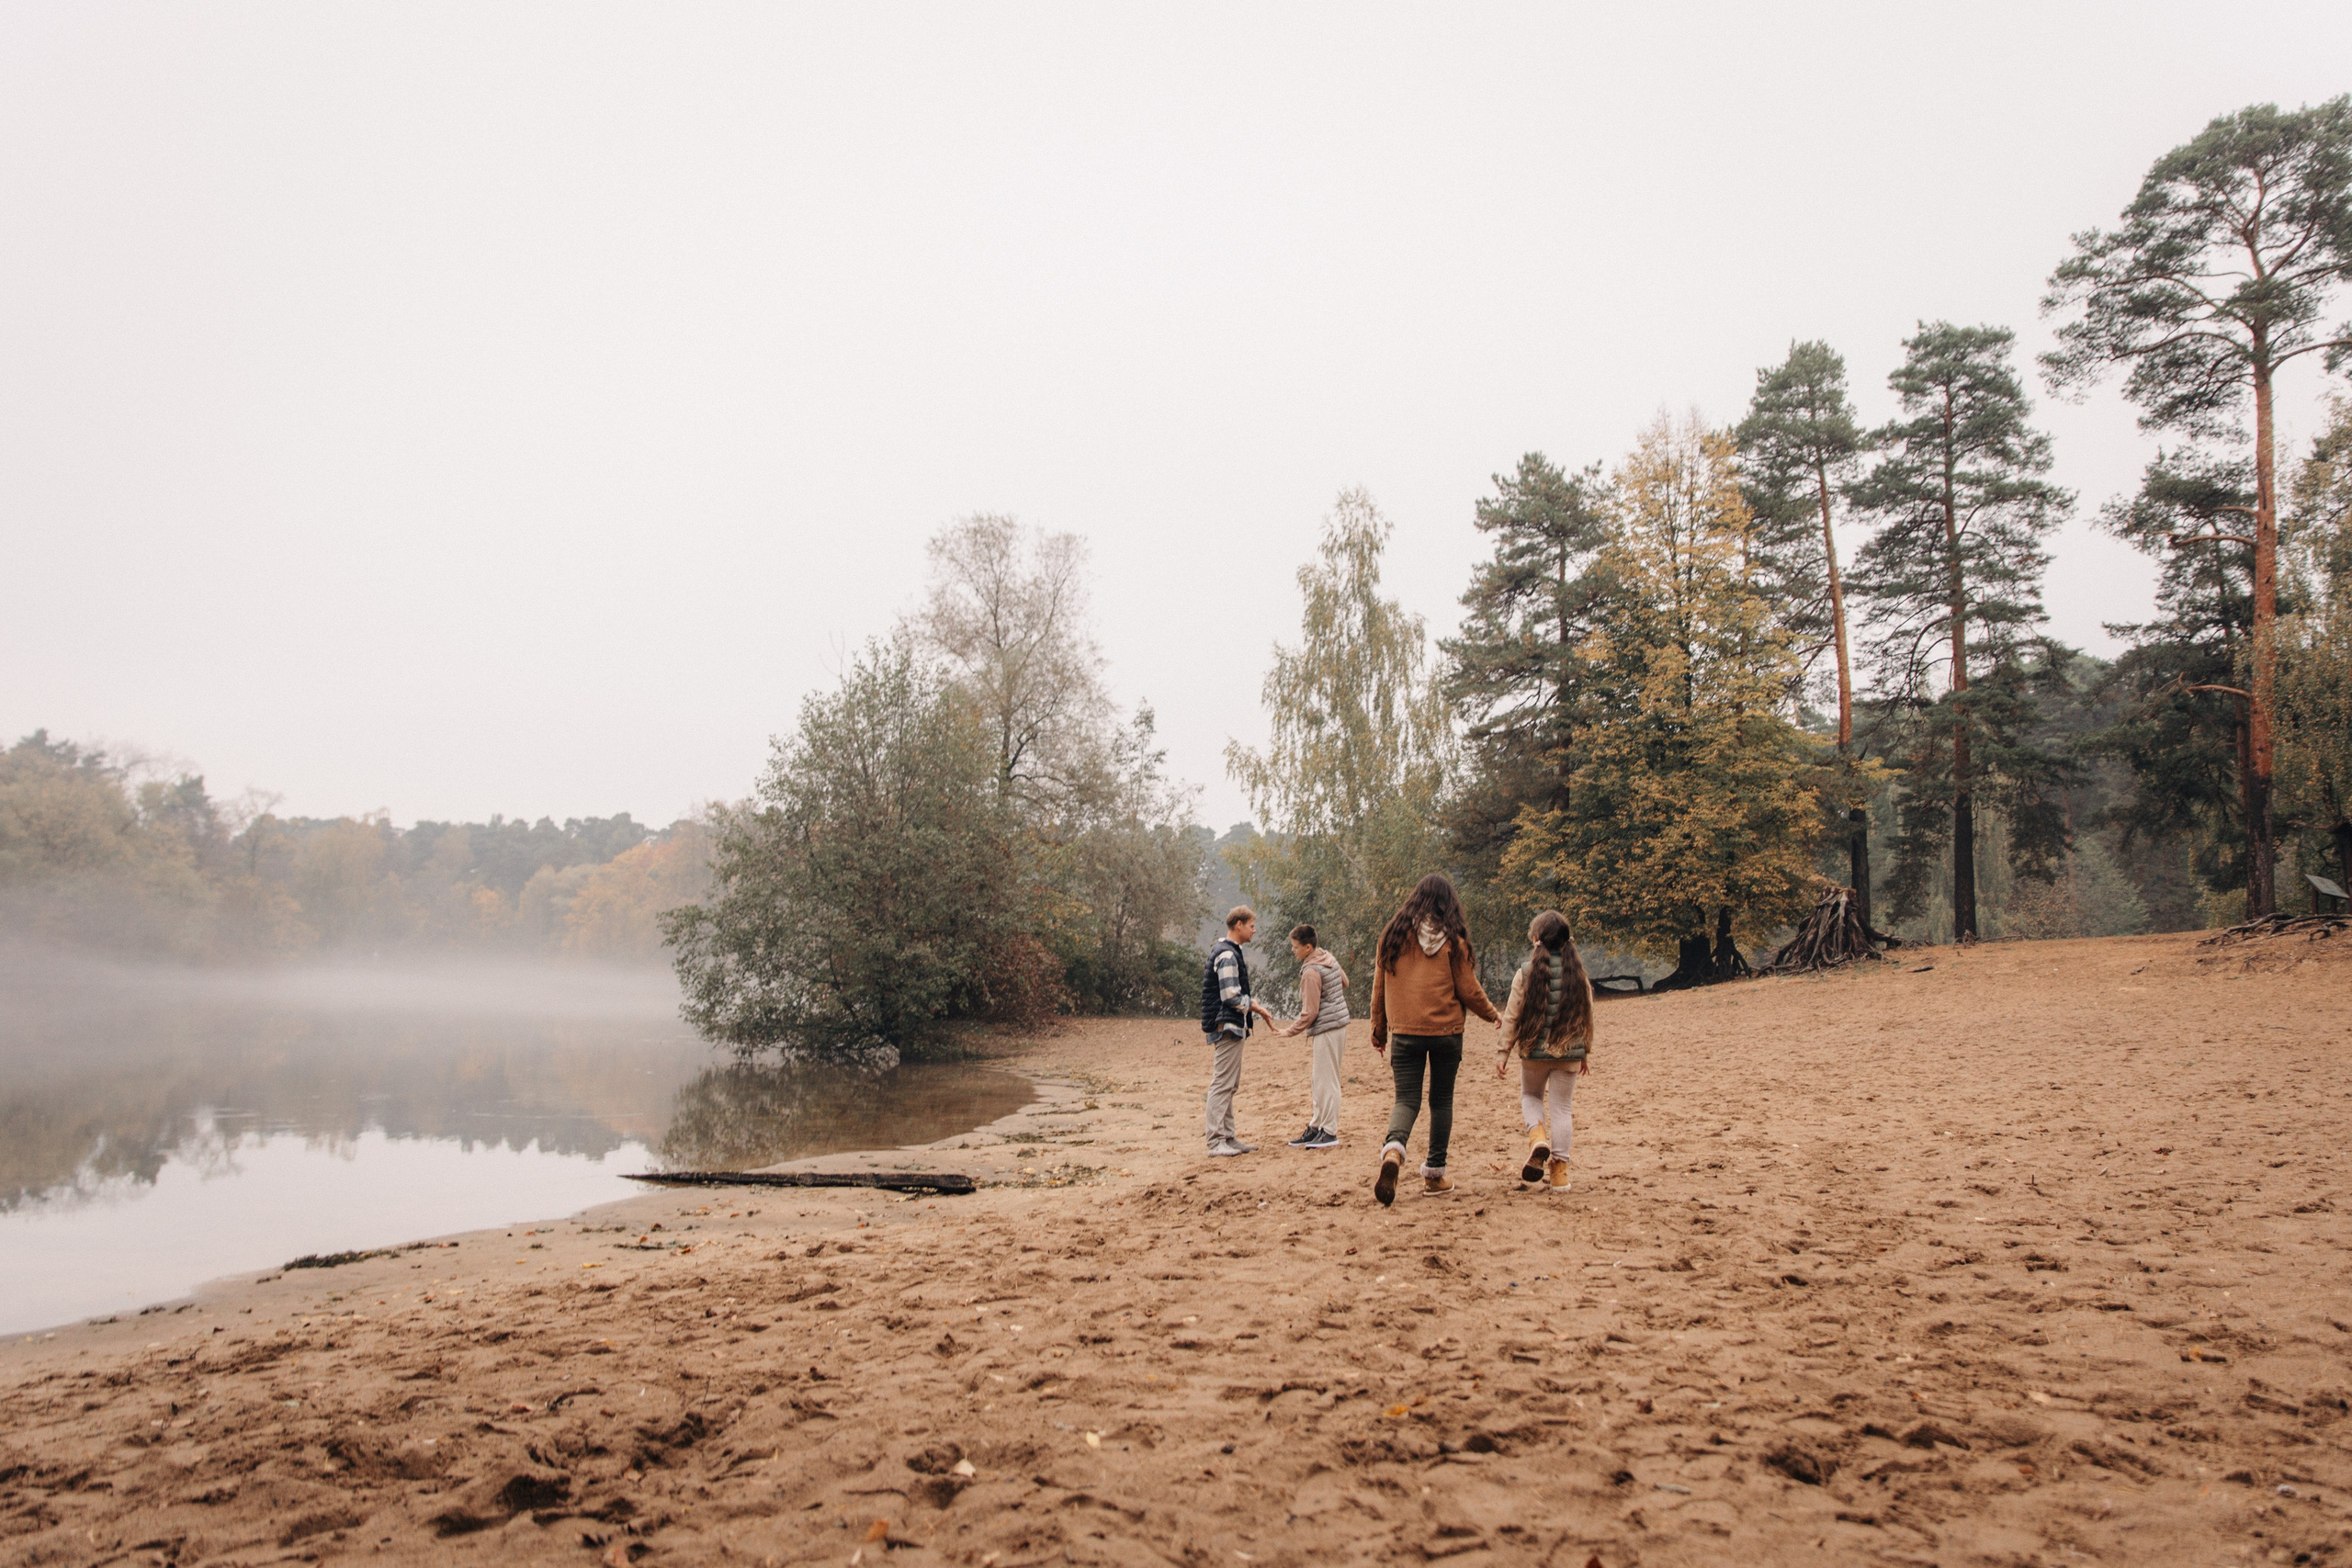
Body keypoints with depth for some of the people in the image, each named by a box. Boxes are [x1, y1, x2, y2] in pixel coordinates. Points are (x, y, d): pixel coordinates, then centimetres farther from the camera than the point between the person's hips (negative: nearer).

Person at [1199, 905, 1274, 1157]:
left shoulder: (1230, 953, 19)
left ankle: (1228, 1138, 18)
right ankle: (1216, 1143, -9)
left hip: (1231, 1027, 11)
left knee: (1229, 1086, 13)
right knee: (1221, 1084, -9)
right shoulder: (1227, 955, -15)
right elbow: (1231, 996, -21)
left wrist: (1254, 1007, 11)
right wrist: (1256, 1008, -8)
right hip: (1227, 1027, -11)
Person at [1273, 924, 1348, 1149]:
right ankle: (1316, 1127, 21)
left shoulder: (1311, 972, -19)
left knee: (1326, 1081, -4)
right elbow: (1344, 982, 23)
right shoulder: (1329, 959, 8)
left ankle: (1330, 1133, 0)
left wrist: (1290, 1030, -8)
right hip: (1339, 1023, 10)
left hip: (1325, 1029, -10)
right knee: (1319, 1080, 15)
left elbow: (1310, 1013, -18)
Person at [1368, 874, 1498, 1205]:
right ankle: (1435, 1173, 17)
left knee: (1406, 1099, 2)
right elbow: (1468, 990, -1)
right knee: (1441, 1100, 13)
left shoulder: (1394, 934, 2)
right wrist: (1493, 1016, 18)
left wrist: (1378, 1030, 17)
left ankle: (1393, 1151, -26)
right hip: (1446, 1030, -1)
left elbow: (1379, 987, 6)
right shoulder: (1452, 939, -4)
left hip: (1405, 1032, 1)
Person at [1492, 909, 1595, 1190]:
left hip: (1534, 1050, -1)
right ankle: (1559, 1172, 8)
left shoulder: (1526, 972, -8)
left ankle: (1537, 1136, -6)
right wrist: (1586, 1052, 17)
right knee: (1561, 1107, 8)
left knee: (1530, 1096, 22)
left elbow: (1511, 1015, -6)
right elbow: (1587, 1016, 6)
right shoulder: (1578, 972, 0)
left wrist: (1504, 1051, 2)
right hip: (1569, 1052, 1)